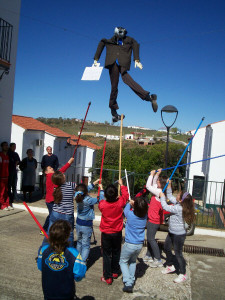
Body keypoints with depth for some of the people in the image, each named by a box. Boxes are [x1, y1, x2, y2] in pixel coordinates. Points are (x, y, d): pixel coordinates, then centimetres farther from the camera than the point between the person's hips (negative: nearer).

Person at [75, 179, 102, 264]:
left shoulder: (77, 197, -9)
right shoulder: (89, 200, -26)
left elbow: (87, 189, 7)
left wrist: (94, 183, 11)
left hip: (78, 224, 6)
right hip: (87, 225, -6)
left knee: (79, 242, 24)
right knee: (86, 245, 6)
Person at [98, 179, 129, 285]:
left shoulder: (102, 204, -20)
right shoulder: (120, 202, -18)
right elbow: (125, 195, 3)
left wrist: (101, 191, 19)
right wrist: (121, 185, 15)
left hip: (106, 233, -2)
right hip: (117, 233, 2)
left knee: (106, 255, 7)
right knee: (116, 253, 20)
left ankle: (107, 277, 10)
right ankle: (115, 272, 35)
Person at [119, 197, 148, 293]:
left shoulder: (130, 215, -21)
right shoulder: (145, 216, -10)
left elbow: (125, 210, 2)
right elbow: (141, 210, 14)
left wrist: (130, 203, 16)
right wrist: (135, 203, 13)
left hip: (129, 244, -4)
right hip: (140, 245, 5)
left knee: (123, 262, 14)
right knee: (133, 261, 27)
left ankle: (128, 283, 1)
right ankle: (132, 280, 28)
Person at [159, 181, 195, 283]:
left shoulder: (179, 208, -30)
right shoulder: (179, 203, -4)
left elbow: (165, 207, -23)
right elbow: (170, 197, 11)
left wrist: (162, 196, -10)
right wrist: (169, 186, 3)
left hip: (179, 235, -10)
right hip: (172, 233, 10)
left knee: (178, 253, 2)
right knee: (167, 248, 22)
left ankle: (183, 274, 18)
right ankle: (170, 266, 41)